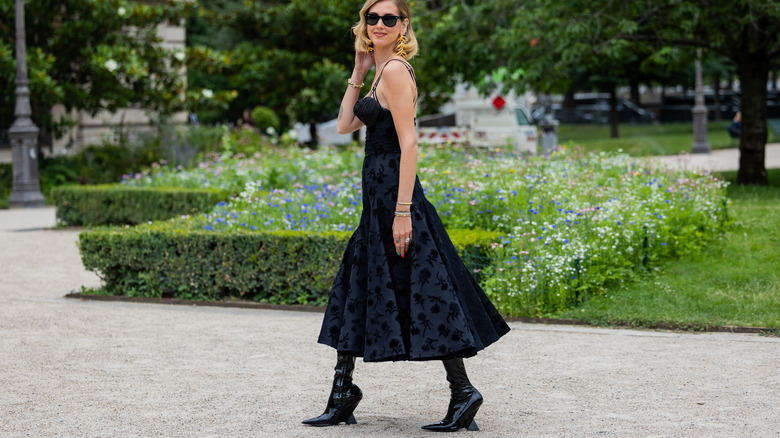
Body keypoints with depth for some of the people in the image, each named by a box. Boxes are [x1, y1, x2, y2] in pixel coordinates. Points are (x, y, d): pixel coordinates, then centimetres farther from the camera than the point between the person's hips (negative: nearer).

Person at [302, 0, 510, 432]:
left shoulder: (396, 69, -13)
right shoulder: (382, 73, 16)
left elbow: (408, 143, -19)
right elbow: (345, 125, 20)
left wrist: (402, 211, -24)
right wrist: (358, 72, 13)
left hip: (393, 193, -10)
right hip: (377, 195, 10)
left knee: (420, 292, -7)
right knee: (355, 288, 13)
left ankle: (463, 392, 0)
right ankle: (342, 395, 20)